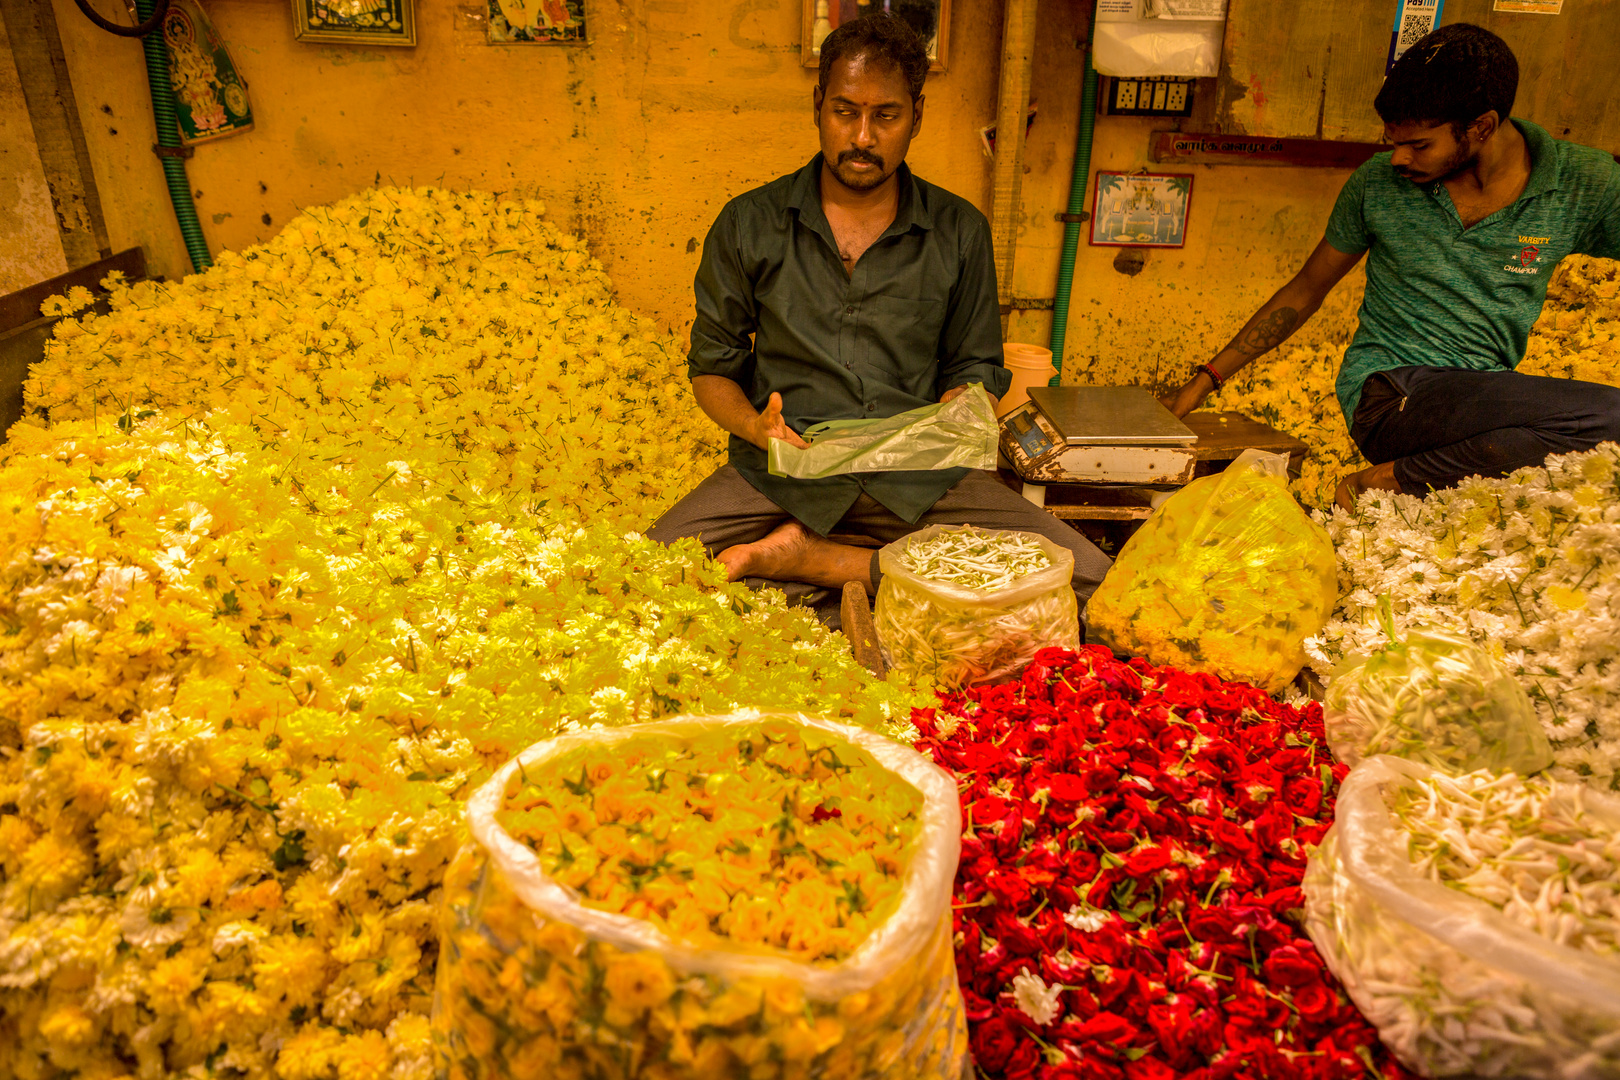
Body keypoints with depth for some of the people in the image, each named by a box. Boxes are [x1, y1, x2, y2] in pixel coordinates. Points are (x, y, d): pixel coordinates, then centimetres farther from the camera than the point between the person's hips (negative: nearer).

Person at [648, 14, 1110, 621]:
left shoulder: (960, 232, 8)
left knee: (1086, 579, -20)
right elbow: (712, 366, 10)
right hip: (781, 472, -2)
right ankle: (874, 570, -14)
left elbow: (977, 370, 13)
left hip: (917, 474, 2)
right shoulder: (748, 225, 6)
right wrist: (755, 427, -13)